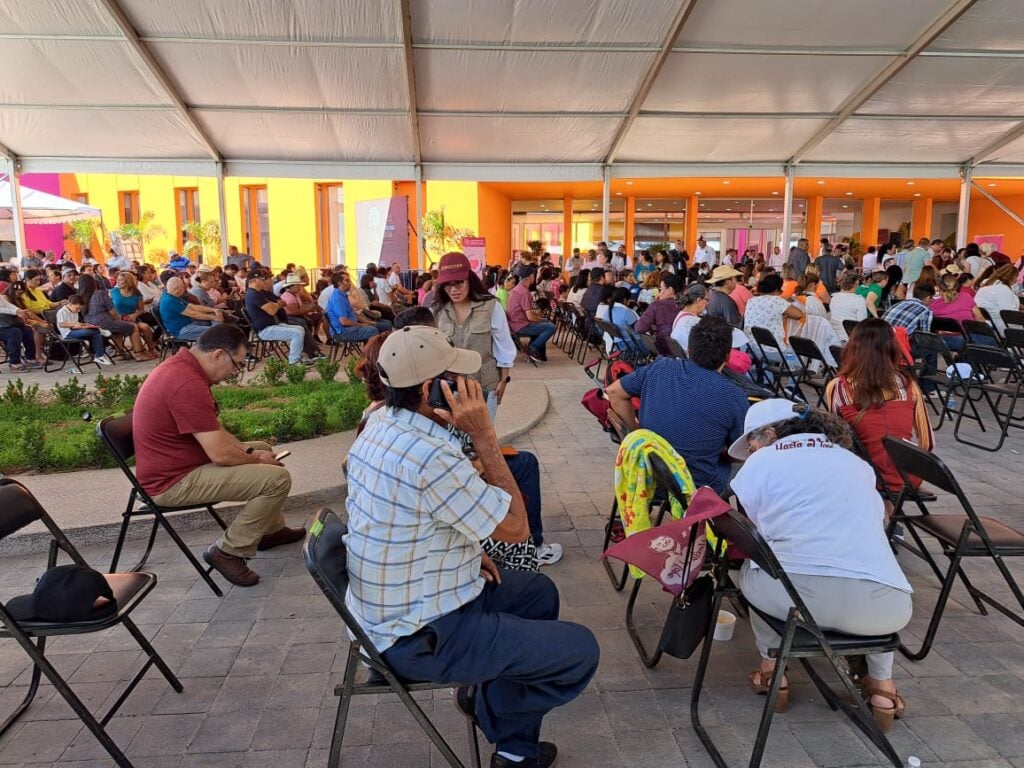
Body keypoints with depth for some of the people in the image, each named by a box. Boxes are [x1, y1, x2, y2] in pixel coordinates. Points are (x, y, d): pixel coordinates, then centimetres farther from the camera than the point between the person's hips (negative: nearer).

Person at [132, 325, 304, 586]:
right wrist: (257, 460, -8)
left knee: (263, 448, 21)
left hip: (175, 464, 11)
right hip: (174, 481, -11)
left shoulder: (180, 366, 5)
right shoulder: (188, 384, -28)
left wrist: (250, 450, 4)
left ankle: (271, 529, 30)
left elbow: (213, 431, 16)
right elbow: (220, 454, -28)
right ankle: (229, 551, -3)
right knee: (277, 478, -18)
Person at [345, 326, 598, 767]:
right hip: (421, 637, -9)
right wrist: (484, 436, -22)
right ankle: (491, 706, 24)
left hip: (389, 606, 9)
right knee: (580, 651, 0)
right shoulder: (430, 456, -32)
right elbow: (516, 525, -20)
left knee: (539, 592, 22)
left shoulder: (381, 426, -2)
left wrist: (463, 551, 5)